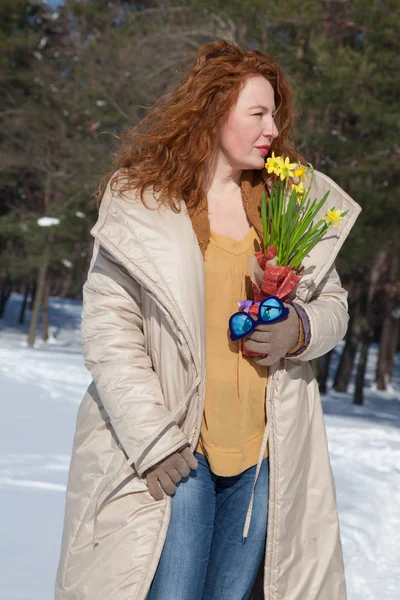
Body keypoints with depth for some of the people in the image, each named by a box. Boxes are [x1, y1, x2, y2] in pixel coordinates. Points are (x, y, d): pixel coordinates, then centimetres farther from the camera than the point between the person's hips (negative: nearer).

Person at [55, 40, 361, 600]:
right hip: (170, 453, -4)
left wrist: (299, 329, -8)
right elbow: (107, 326, -7)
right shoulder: (140, 201, -4)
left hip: (266, 452, 4)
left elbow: (333, 303, 16)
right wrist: (153, 439, -14)